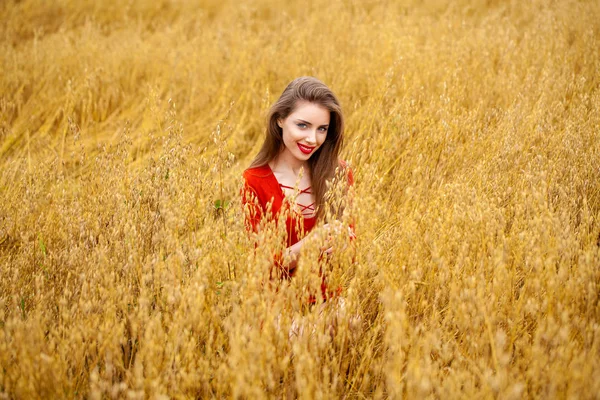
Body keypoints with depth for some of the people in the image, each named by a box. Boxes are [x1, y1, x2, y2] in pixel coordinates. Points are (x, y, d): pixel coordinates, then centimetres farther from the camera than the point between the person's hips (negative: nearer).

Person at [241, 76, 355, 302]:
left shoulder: (338, 173, 1)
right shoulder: (255, 182, -5)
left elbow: (352, 240, 8)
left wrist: (340, 240, -15)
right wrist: (309, 244, -21)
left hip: (331, 300, 3)